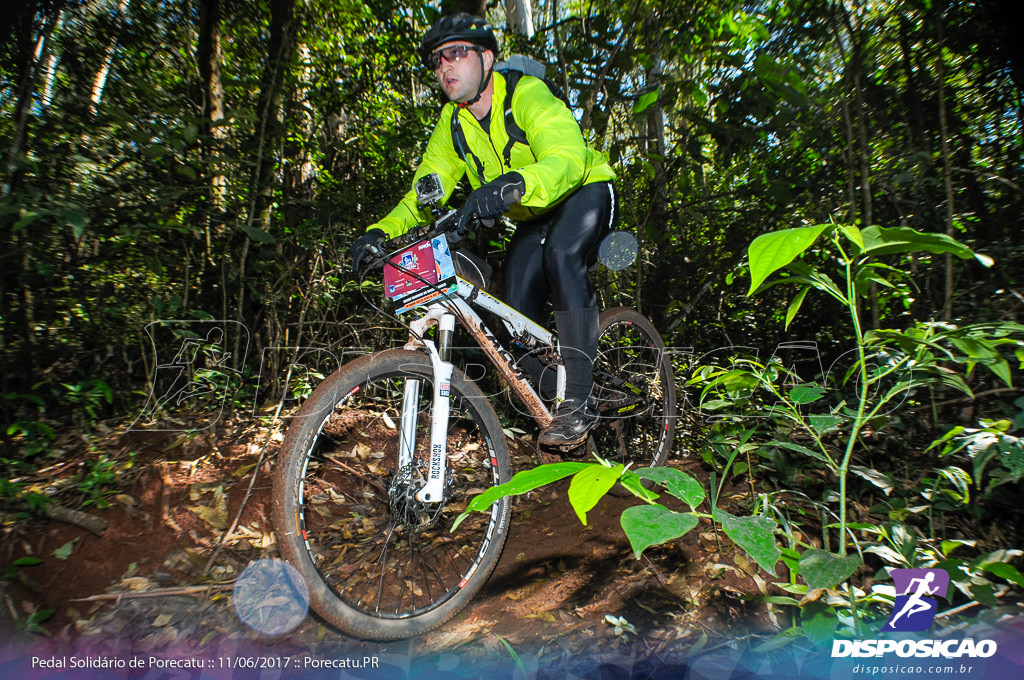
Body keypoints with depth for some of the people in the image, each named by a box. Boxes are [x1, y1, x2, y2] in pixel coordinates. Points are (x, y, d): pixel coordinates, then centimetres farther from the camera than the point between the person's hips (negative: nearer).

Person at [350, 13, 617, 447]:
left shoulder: (528, 95, -24)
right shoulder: (452, 123, -6)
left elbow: (568, 160, -42)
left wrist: (515, 183, -62)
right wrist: (383, 230, -29)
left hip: (584, 190, -5)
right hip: (533, 219, 6)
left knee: (561, 253, -38)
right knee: (516, 319, -9)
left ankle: (579, 400, -30)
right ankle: (554, 402, 13)